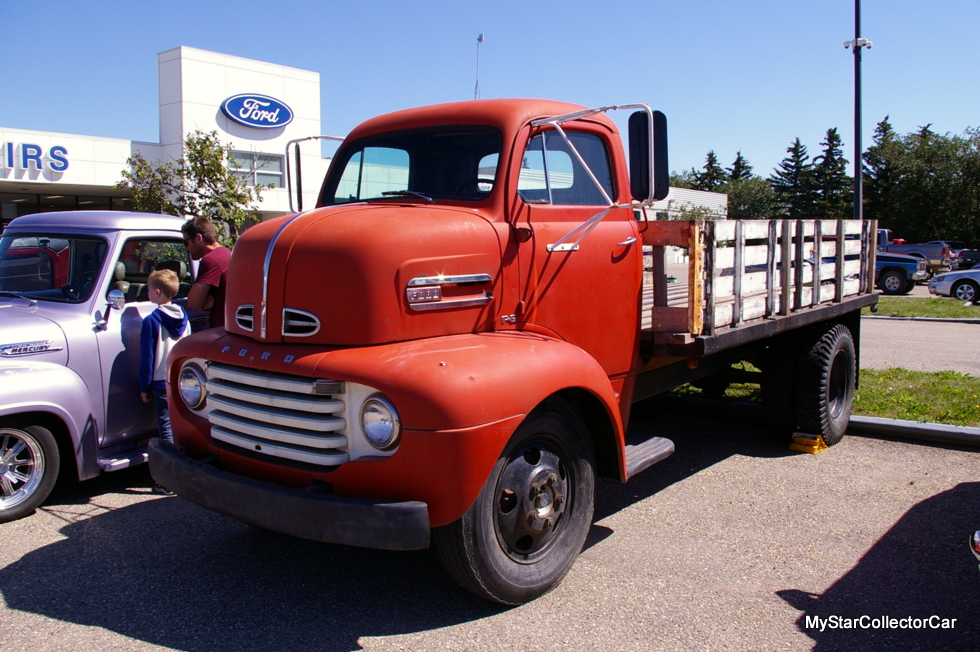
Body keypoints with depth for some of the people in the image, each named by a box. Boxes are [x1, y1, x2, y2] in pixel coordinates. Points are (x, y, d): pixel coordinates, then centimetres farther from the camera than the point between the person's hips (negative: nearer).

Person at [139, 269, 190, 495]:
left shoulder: (152, 321, -12)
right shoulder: (183, 317, 6)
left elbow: (147, 357, -10)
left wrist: (144, 387, -3)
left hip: (162, 383, -6)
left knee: (167, 428, -1)